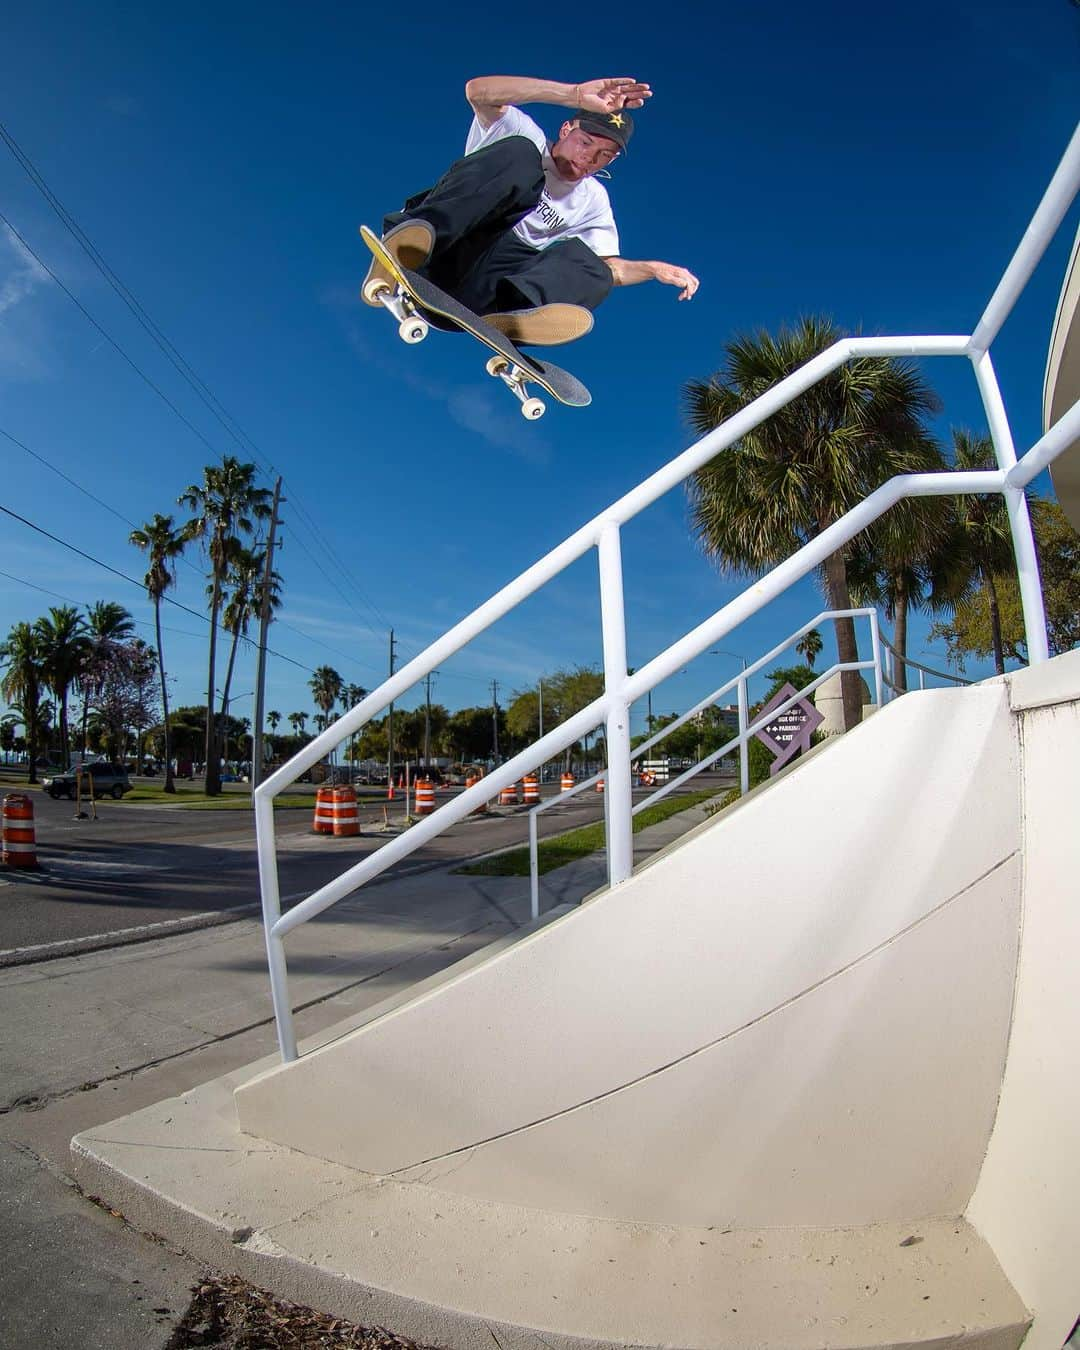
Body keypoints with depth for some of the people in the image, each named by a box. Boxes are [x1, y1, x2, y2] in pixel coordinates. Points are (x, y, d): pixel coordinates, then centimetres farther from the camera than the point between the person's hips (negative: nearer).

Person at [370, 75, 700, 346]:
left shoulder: (593, 200, 22)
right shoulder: (526, 135, 9)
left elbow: (608, 267, 19)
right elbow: (478, 90, -11)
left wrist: (654, 268, -2)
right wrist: (576, 94, -18)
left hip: (476, 285, 4)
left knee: (586, 262, -14)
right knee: (519, 155, -20)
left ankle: (514, 310, -48)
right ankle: (416, 236, -42)